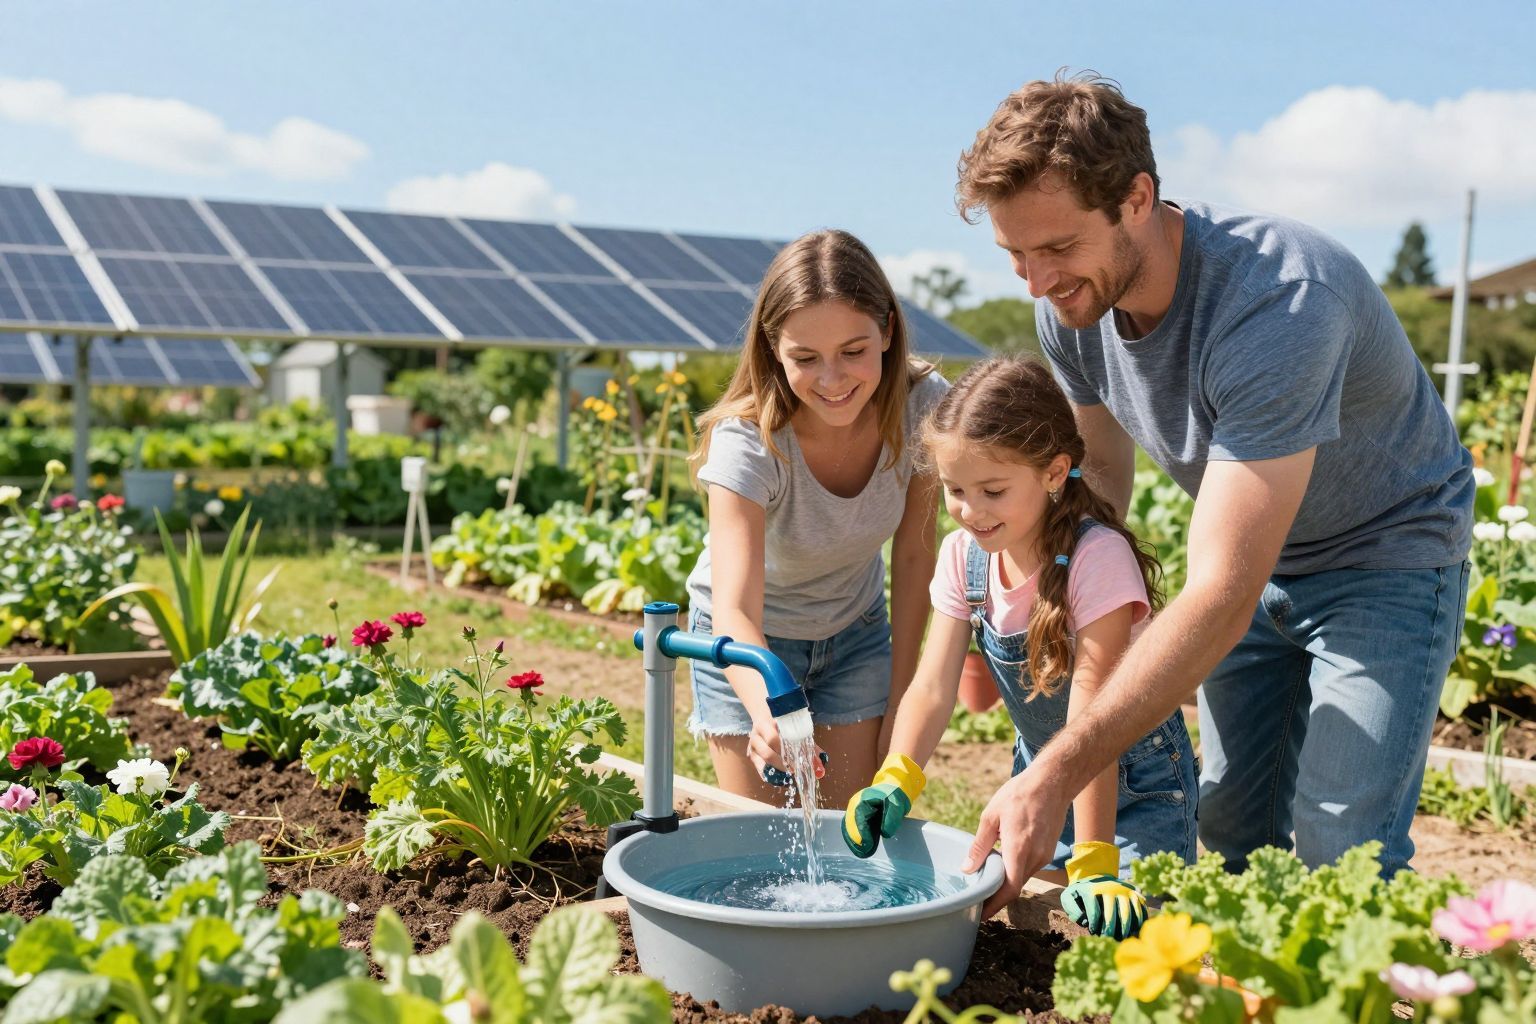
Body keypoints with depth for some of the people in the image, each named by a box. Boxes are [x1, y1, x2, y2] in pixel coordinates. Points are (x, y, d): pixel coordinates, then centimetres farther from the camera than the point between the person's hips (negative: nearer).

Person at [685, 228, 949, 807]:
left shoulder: (923, 407, -23)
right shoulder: (746, 441, -33)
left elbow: (913, 557, -10)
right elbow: (734, 610, -43)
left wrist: (900, 698, -8)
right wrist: (767, 713, -63)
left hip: (856, 629, 3)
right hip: (750, 639, -2)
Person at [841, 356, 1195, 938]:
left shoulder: (1097, 557, -27)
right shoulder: (963, 556, -8)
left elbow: (1090, 715, -31)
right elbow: (933, 687, -12)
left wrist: (1093, 865, -34)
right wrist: (895, 781, -30)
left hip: (1135, 784, -5)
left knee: (1117, 926, -15)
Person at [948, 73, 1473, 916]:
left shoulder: (1277, 303, -39)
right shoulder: (1070, 305, -15)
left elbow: (1220, 598, -41)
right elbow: (1099, 472, 4)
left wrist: (1056, 775, -45)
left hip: (1387, 555, -6)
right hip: (1253, 559, 6)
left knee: (1343, 858, -14)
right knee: (1231, 838, 6)